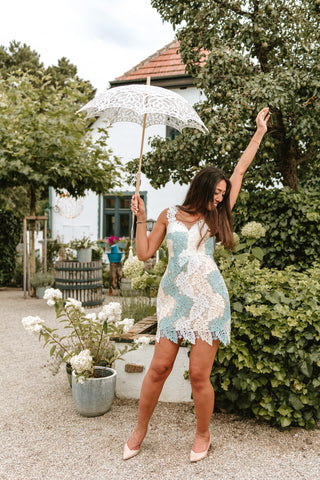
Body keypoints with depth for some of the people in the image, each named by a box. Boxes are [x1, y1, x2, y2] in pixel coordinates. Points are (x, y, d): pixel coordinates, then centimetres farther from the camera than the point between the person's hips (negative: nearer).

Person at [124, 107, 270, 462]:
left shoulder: (215, 216, 11)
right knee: (159, 367, 3)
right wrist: (141, 218, 0)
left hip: (209, 299, 0)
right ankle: (139, 431, 24)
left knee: (199, 374, 1)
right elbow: (145, 253, 6)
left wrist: (260, 131, 22)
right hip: (174, 298, 0)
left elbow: (241, 169, 16)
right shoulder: (169, 216, 9)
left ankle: (203, 436, 25)